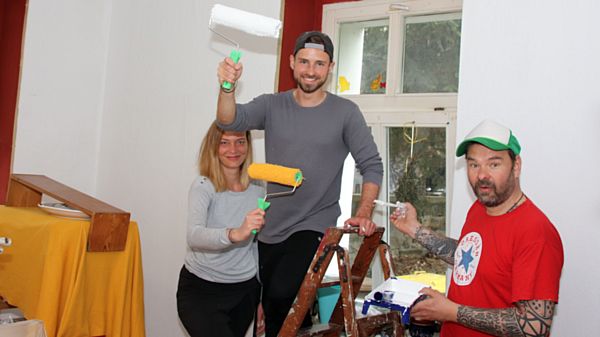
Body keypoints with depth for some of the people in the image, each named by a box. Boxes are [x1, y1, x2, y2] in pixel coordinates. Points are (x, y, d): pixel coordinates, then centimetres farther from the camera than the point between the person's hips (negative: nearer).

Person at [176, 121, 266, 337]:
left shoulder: (257, 189, 1)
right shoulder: (203, 186, -13)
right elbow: (194, 236, -30)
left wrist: (261, 294, 15)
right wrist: (235, 234, -47)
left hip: (245, 290, 5)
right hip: (199, 289, -4)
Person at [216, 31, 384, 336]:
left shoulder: (345, 112, -3)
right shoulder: (272, 106, 2)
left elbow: (371, 166, -2)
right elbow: (230, 121, -14)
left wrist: (363, 214, -15)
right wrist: (227, 88, -34)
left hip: (315, 227, -3)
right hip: (270, 230, 4)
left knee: (281, 293, -24)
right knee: (270, 309, 13)